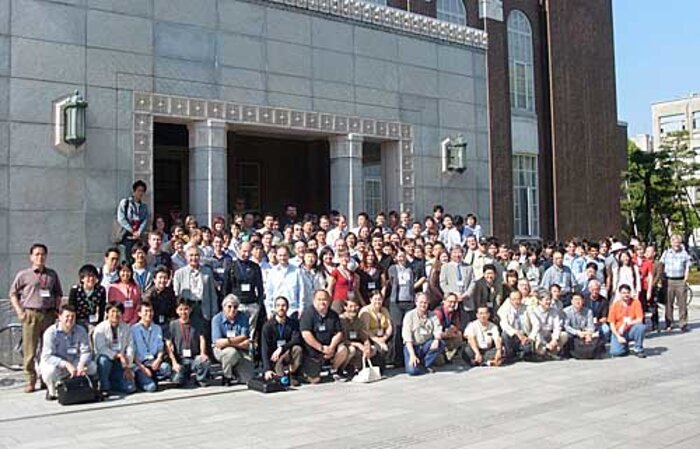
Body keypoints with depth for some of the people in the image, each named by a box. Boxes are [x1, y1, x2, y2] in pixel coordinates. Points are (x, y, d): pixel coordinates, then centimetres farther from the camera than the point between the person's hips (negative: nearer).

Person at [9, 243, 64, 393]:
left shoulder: (52, 275, 12)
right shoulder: (23, 274, 4)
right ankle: (31, 381, 7)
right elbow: (13, 294, 9)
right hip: (31, 315, -2)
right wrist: (20, 312, -1)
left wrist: (56, 310, 6)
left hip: (49, 315, 2)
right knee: (29, 350, -2)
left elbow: (58, 294, 18)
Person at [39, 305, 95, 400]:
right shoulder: (51, 332, -19)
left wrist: (81, 364, -34)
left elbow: (86, 351, -11)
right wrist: (66, 364, -38)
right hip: (55, 363, -3)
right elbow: (47, 356, -25)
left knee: (92, 366, -20)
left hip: (73, 363, 4)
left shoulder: (81, 331, -8)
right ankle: (51, 391, -2)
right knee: (50, 370, -37)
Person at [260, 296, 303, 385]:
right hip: (273, 358, -2)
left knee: (297, 348, -29)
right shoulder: (268, 325, -11)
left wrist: (281, 348, -33)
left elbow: (296, 340, -16)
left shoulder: (293, 322, -2)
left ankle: (293, 375, -14)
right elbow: (265, 349, -17)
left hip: (289, 354, 2)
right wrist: (267, 369, -31)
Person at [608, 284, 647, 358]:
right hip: (618, 332, -1)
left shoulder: (636, 302, -6)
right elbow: (612, 324, -4)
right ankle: (625, 347, 14)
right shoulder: (615, 305, -5)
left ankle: (638, 349, -9)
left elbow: (640, 320, -12)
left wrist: (626, 324, -22)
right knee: (615, 352, -24)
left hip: (631, 331, 1)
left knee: (641, 327, -32)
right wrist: (618, 337, -15)